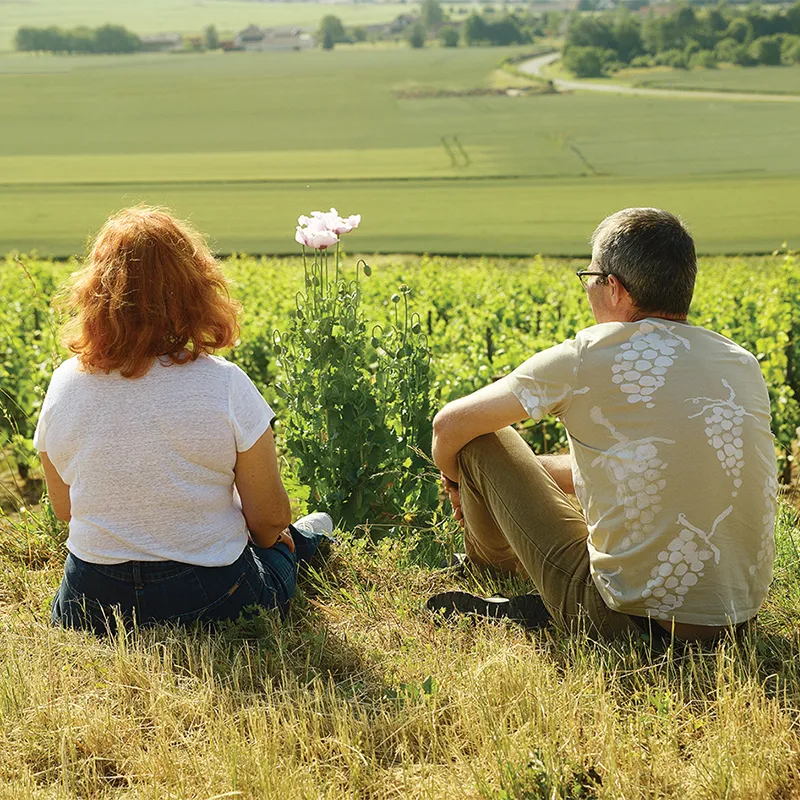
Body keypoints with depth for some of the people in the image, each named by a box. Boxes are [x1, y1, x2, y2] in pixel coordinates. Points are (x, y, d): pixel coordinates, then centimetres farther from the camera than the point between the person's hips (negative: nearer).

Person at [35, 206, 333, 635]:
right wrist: (267, 539, 13)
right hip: (210, 599, -3)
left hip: (87, 609, 4)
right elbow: (269, 518, -11)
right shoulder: (223, 385, -21)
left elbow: (64, 509, 5)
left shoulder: (66, 384, -10)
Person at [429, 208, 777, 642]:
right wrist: (532, 471, 30)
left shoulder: (590, 355, -12)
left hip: (636, 617, -6)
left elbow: (449, 425, -1)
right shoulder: (744, 364, 6)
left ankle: (493, 571, 40)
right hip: (741, 614, 7)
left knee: (483, 440, 11)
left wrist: (457, 480, 22)